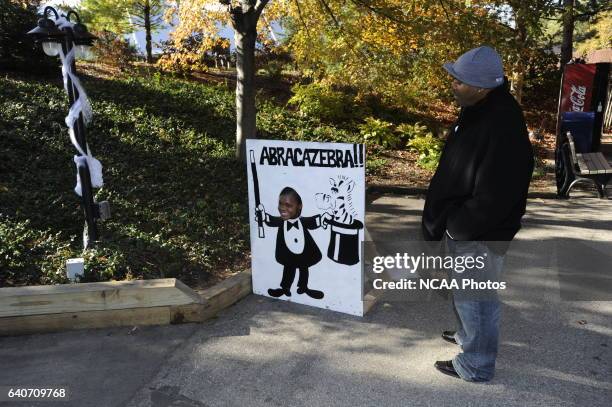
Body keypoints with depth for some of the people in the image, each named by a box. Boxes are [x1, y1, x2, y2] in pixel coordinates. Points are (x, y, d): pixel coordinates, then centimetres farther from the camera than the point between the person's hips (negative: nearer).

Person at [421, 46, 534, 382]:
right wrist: (447, 223, 11)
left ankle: (476, 365, 28)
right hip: (463, 228, 9)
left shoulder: (502, 129, -28)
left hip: (479, 237, -9)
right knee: (466, 292, 27)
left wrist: (454, 227, -15)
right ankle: (468, 336, 50)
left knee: (475, 298, 8)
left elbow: (492, 200, -28)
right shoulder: (478, 112, 3)